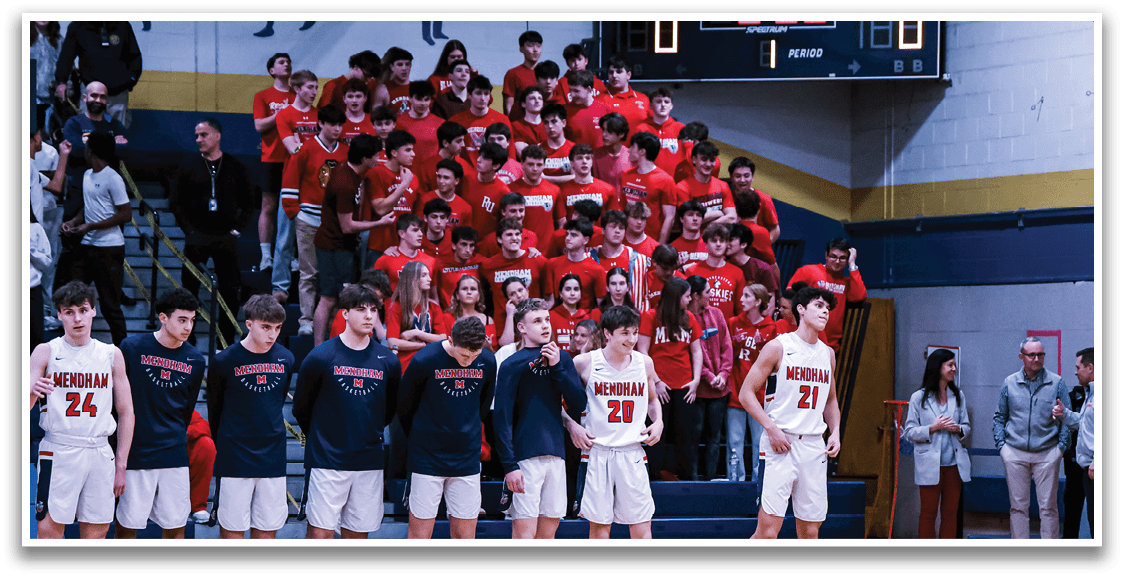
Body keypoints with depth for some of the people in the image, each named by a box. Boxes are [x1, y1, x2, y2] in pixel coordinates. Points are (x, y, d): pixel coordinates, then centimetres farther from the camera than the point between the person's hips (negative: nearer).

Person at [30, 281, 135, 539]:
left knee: (96, 532, 5)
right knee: (50, 529, -9)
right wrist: (32, 392, -30)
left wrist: (121, 464, 7)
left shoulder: (112, 355, 9)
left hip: (100, 453, 3)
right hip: (58, 452, -3)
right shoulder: (45, 352, 1)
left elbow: (125, 413, 12)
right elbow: (24, 407, -6)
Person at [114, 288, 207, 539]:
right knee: (127, 524, 0)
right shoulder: (132, 347, -6)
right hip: (135, 453, -3)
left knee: (175, 526, 4)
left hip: (174, 454, 3)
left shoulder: (195, 360, 4)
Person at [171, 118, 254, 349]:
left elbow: (248, 200, 12)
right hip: (196, 237, 0)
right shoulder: (188, 164, 5)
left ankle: (225, 343, 9)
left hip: (226, 237, 0)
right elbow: (175, 201, 7)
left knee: (230, 290, 0)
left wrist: (238, 226, 1)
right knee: (189, 289, 0)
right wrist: (188, 228, -1)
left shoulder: (234, 166, 6)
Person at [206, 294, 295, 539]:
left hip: (272, 458, 3)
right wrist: (223, 447, 9)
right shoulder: (225, 361, -8)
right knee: (232, 528, 0)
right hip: (234, 460, -3)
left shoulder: (286, 360, 2)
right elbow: (214, 409, 4)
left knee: (267, 528, 6)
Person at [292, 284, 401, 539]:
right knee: (320, 532, -6)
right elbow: (301, 408, 5)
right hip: (327, 460, -3)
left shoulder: (388, 361, 4)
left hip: (369, 460, 3)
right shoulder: (321, 357, -6)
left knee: (357, 535, 8)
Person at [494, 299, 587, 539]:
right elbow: (502, 418, -8)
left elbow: (579, 405, 5)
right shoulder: (512, 364, -4)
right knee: (524, 530, -9)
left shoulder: (562, 358, 13)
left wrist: (557, 367, -5)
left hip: (556, 454, 6)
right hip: (525, 455, -6)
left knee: (549, 530, 8)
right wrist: (510, 465, -14)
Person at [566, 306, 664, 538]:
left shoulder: (645, 363, 7)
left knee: (642, 524, 0)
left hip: (633, 452, 3)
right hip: (597, 451, -2)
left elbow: (652, 400, 24)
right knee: (599, 523, 2)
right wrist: (571, 425, -9)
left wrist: (658, 422, 5)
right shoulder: (584, 363, -4)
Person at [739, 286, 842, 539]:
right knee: (768, 528, -13)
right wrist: (772, 428, -15)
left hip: (814, 446, 6)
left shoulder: (828, 354, 15)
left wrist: (835, 432, 9)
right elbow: (746, 394, -4)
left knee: (810, 530, 6)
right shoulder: (778, 347, -4)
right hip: (781, 443, -6)